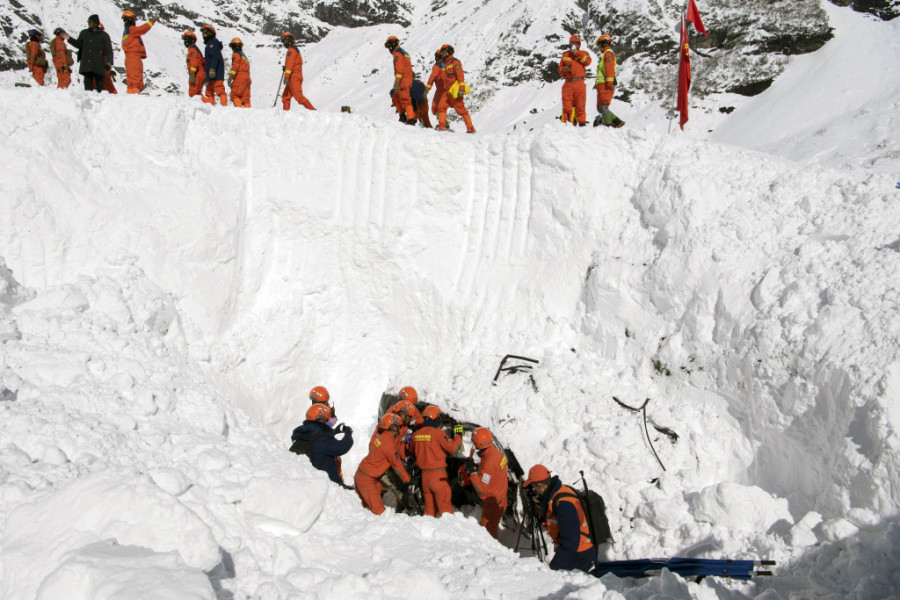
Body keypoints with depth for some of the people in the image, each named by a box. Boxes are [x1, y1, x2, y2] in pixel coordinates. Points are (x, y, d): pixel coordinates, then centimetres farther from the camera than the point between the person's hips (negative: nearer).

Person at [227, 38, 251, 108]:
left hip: (240, 77, -8)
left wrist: (230, 77, -12)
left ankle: (239, 107, -24)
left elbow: (235, 66, -11)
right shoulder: (244, 55, 26)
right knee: (245, 97, 4)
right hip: (247, 78, 8)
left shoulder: (236, 54, 0)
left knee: (234, 95, -9)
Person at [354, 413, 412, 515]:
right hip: (367, 479, -9)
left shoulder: (378, 433, -1)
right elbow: (396, 464, -10)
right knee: (379, 511, -8)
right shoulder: (389, 444, -22)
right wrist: (406, 477, 6)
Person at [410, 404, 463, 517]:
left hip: (424, 475, 6)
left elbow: (413, 453, 18)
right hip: (438, 476, -6)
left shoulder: (416, 435, 5)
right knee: (445, 506, 0)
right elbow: (453, 448, -19)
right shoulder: (438, 433, -15)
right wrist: (458, 434, -6)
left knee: (429, 505, 15)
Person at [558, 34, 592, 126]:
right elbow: (559, 69, 19)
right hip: (568, 83, 1)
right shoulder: (565, 55, 17)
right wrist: (564, 69, -4)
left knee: (580, 104, -2)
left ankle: (582, 122, 4)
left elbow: (587, 62, -8)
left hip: (579, 83, -1)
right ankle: (566, 123, -3)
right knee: (567, 105, -5)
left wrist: (577, 53, -10)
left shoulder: (583, 53, 13)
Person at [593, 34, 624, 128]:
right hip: (602, 85, 10)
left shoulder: (608, 53, -4)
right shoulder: (604, 54, 27)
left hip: (606, 85, -10)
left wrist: (610, 81, -26)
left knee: (603, 107, -17)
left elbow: (610, 67, -17)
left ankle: (608, 124, -23)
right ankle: (617, 122, 4)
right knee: (600, 108, 8)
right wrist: (597, 83, 34)